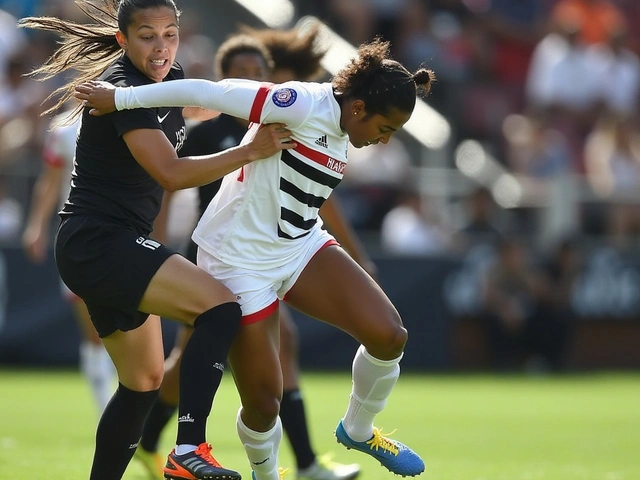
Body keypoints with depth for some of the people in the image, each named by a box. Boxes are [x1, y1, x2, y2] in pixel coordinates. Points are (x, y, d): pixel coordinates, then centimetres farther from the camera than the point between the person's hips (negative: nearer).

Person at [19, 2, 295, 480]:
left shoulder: (170, 80, 10)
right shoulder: (124, 88, -17)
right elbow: (172, 173, -24)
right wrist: (252, 151, -20)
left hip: (113, 246, 10)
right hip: (97, 243, -10)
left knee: (144, 381, 17)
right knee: (220, 306, -25)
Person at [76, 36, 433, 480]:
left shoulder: (339, 134, 5)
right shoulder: (306, 106, -23)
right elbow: (209, 93, -22)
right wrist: (122, 98, -18)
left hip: (302, 248, 8)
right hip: (241, 259, -8)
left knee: (389, 335, -12)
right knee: (263, 403, -5)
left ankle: (358, 431, 14)